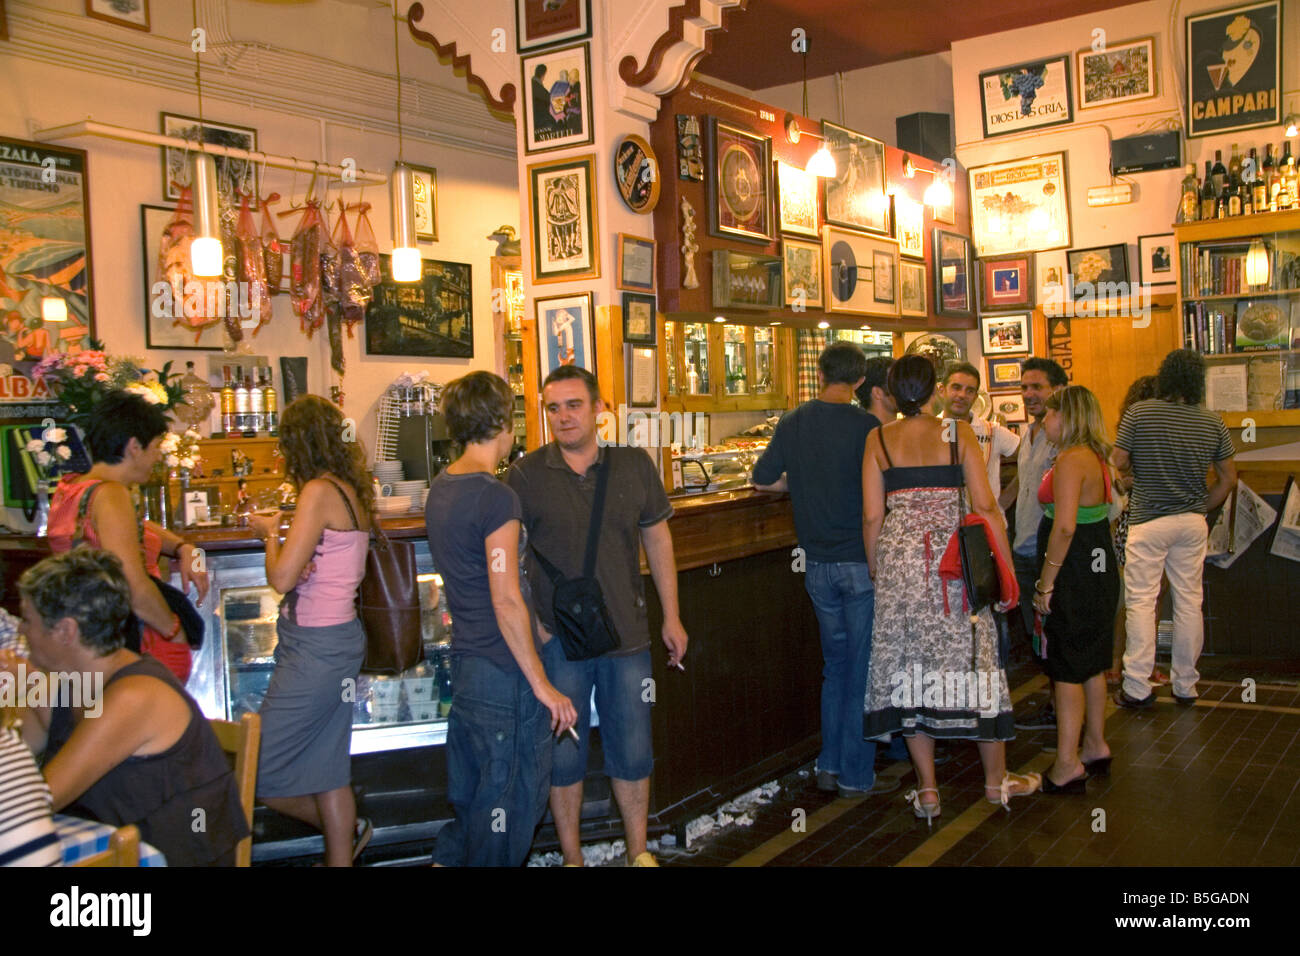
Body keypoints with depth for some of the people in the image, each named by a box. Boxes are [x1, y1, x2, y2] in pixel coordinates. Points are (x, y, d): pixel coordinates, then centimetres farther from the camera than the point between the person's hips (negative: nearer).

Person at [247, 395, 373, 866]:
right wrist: (295, 552, -8)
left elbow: (282, 578, -18)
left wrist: (271, 533, 0)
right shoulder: (350, 490, 9)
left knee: (261, 774, 3)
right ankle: (342, 852, 27)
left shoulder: (320, 492, -18)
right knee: (327, 765, 17)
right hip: (337, 638, 9)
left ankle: (346, 830, 22)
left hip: (317, 646, -9)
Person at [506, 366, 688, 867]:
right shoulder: (525, 474, -6)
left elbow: (657, 540, 10)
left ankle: (639, 851, 31)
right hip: (558, 639, -2)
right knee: (563, 754, 10)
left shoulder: (634, 465, 1)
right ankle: (572, 856, 28)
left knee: (633, 751, 12)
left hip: (627, 636, 2)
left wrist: (671, 618, 10)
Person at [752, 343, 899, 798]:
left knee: (836, 663, 18)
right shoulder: (866, 426, -13)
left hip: (817, 564, 5)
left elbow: (762, 480, 9)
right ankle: (857, 775, 13)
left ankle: (829, 767, 23)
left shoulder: (792, 424, 2)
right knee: (864, 669, 5)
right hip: (860, 562, -5)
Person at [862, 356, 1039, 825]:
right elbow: (985, 507, -4)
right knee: (973, 661, 11)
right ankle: (996, 780, 24)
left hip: (899, 558, 1)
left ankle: (927, 790, 14)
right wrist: (1006, 566, 2)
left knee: (910, 665, 8)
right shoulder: (958, 434, -1)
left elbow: (872, 516, -1)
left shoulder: (878, 440, 1)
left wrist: (875, 571, 11)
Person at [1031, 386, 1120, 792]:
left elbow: (1064, 526, -25)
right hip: (1099, 570, 10)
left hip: (1076, 576, -10)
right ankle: (1096, 747, 30)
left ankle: (1067, 767, 2)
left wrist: (1046, 582, -20)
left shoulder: (1071, 460, -18)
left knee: (1067, 669, -4)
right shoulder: (1094, 458, 12)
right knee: (1092, 665, 18)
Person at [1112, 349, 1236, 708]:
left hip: (1148, 521, -3)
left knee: (1141, 602, 2)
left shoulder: (1138, 413, -10)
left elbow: (1119, 463, -7)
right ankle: (1185, 685, 20)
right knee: (1189, 601, 11)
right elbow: (1229, 478, 6)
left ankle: (1138, 687, 3)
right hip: (1193, 522, 3)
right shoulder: (1213, 422, 1)